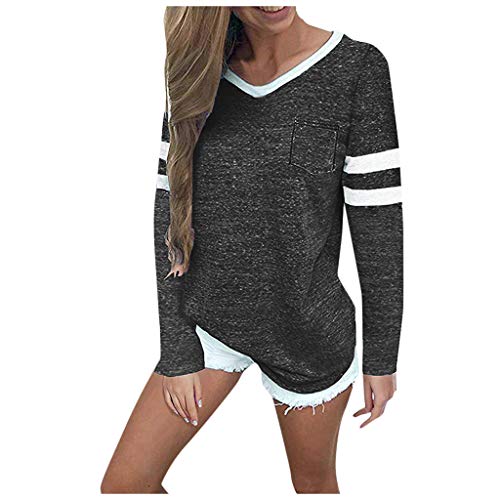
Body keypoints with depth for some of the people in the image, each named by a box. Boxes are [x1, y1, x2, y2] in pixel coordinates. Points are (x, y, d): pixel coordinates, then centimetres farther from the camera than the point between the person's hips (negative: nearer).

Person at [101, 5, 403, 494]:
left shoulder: (356, 68, -15)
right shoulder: (198, 73, -6)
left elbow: (379, 225, -12)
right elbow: (172, 217, -5)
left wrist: (382, 358, -6)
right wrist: (176, 352, -5)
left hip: (309, 337, -2)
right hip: (210, 321, 3)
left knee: (313, 483, 18)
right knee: (123, 485, 5)